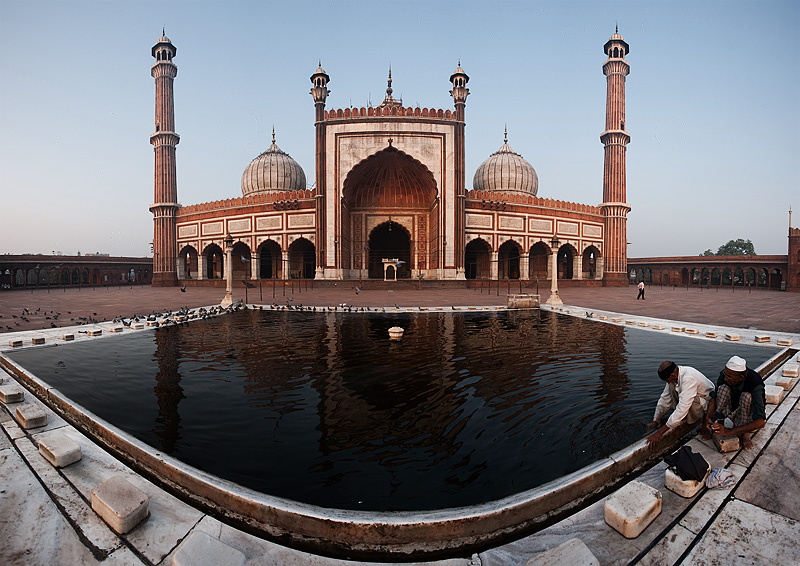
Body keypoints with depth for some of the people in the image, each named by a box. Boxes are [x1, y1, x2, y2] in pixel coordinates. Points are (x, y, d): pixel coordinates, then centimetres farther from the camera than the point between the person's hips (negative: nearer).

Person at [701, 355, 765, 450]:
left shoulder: (755, 384, -34)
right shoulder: (724, 374, -22)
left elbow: (760, 422, -37)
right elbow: (714, 397, -9)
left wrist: (730, 431, -42)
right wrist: (708, 417, -25)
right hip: (733, 410, 3)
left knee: (747, 396, -33)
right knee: (723, 388, -25)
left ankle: (744, 434, -18)